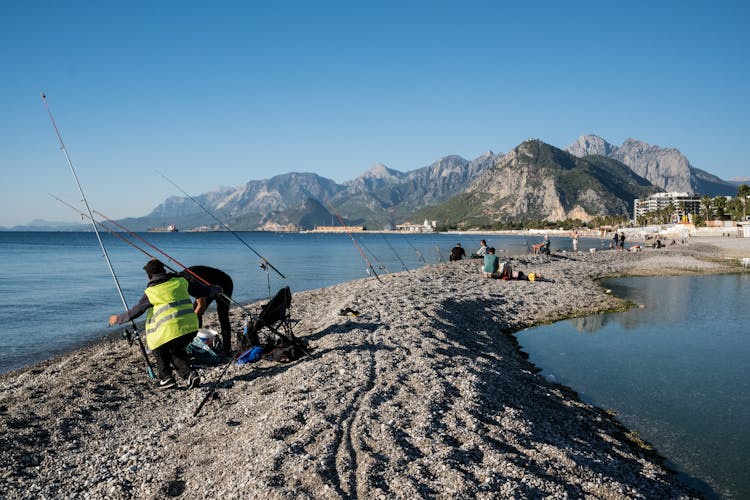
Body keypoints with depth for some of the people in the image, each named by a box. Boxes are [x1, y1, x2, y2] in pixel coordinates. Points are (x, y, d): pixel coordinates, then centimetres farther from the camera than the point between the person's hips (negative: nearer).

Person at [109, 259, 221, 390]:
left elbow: (136, 311, 4)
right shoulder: (180, 282, 10)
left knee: (158, 348, 22)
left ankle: (166, 378, 15)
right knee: (175, 351, 26)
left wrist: (118, 319, 19)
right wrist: (216, 289, 37)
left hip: (171, 329, -5)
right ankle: (190, 374, 8)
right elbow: (201, 291, 18)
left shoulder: (151, 292, -1)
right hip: (191, 326, 5)